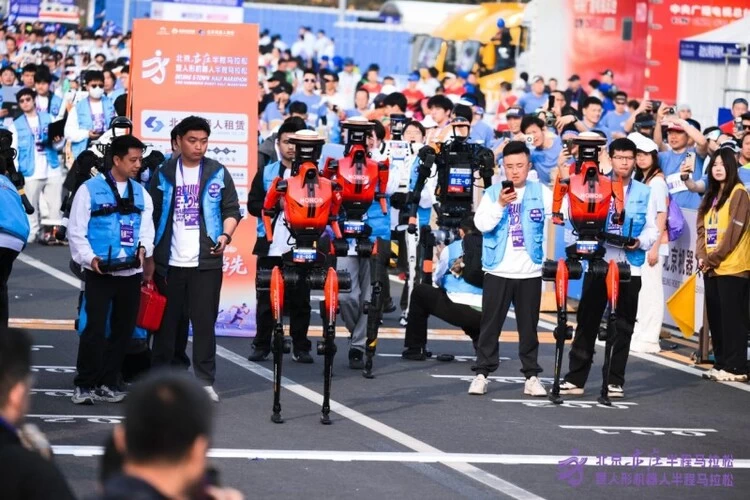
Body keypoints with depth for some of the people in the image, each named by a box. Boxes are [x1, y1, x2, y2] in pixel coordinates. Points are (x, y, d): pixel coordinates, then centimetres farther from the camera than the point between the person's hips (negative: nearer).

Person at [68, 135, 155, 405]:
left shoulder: (141, 193, 12)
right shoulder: (90, 189, -3)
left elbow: (147, 230, 12)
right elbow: (76, 231, -3)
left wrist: (144, 247, -9)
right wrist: (90, 258, -15)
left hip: (131, 273, 5)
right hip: (100, 273, -5)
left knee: (123, 330, 8)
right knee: (95, 328, -9)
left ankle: (107, 383, 19)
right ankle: (84, 385, 0)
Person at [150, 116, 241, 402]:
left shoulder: (218, 173, 5)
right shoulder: (164, 174, 5)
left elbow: (232, 210, 8)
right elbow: (151, 214, 7)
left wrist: (225, 235, -11)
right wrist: (149, 254, 1)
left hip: (206, 261, 0)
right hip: (169, 261, 0)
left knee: (205, 322, -1)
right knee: (166, 322, 8)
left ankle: (205, 381, 4)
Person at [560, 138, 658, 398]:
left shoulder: (645, 193, 6)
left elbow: (652, 229, 4)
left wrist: (641, 242, -15)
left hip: (629, 267, 0)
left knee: (623, 327, 5)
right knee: (587, 321, 1)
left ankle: (615, 381, 12)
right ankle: (576, 378, 5)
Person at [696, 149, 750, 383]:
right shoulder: (710, 196, 17)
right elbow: (702, 228, 14)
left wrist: (713, 259, -12)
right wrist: (701, 256, -2)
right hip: (711, 267, 8)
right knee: (715, 318, 8)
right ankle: (721, 363, 14)